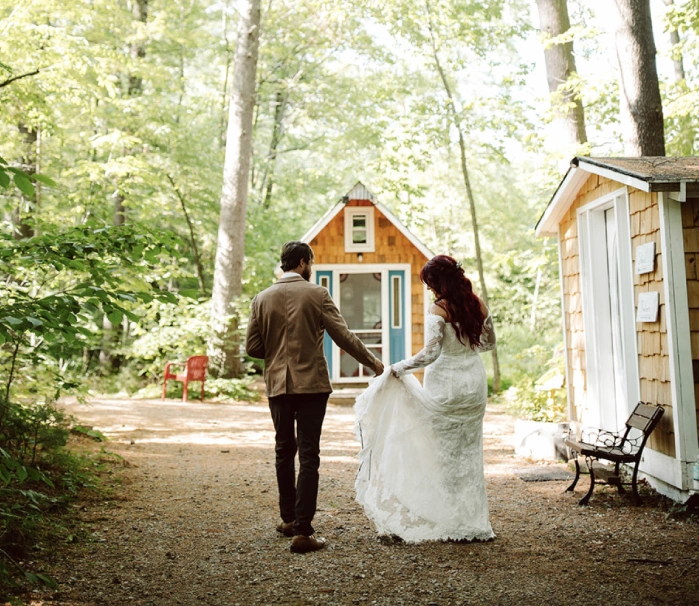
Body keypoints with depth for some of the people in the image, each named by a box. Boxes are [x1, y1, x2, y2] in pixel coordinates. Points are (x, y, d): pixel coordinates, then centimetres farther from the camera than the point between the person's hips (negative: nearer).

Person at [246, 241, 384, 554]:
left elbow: (252, 347, 2)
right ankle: (303, 531, -3)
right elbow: (343, 335, -8)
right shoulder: (317, 294, -6)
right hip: (311, 384, -3)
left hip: (277, 385, 4)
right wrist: (372, 361, 4)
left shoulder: (262, 299, 3)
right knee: (308, 456, -1)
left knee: (284, 452, 18)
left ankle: (288, 519, 28)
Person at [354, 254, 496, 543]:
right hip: (474, 383, 6)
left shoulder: (439, 310, -16)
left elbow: (430, 353, -23)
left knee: (443, 454, 7)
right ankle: (472, 522, 20)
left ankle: (447, 521, 13)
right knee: (469, 453, 14)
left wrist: (400, 367, -11)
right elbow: (489, 342, 15)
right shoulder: (478, 305, 3)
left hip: (445, 385, -6)